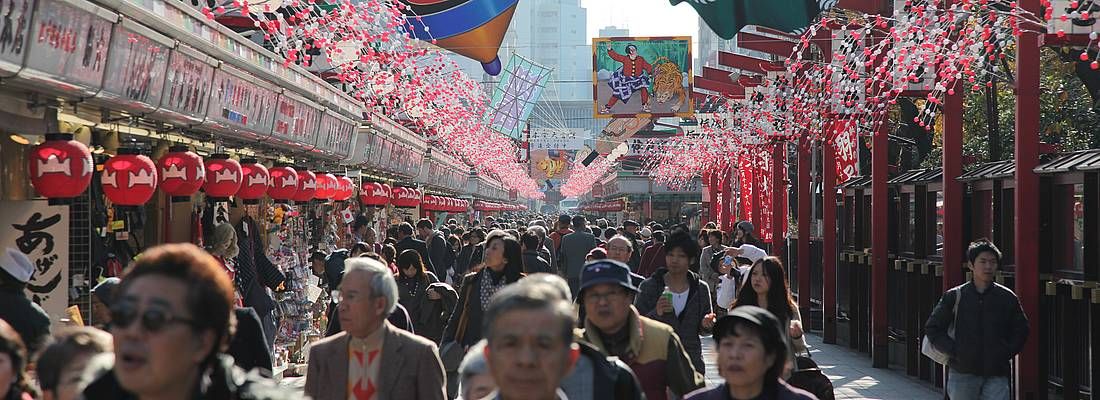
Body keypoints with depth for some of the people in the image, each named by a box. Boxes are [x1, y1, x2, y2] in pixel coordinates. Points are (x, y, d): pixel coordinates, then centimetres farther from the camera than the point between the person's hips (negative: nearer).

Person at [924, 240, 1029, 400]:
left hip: (997, 375, 0)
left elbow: (1020, 331, 14)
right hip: (963, 373, 0)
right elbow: (932, 328, 5)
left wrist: (1006, 353, 0)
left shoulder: (1007, 298, 4)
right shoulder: (955, 296, 1)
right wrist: (954, 351, -5)